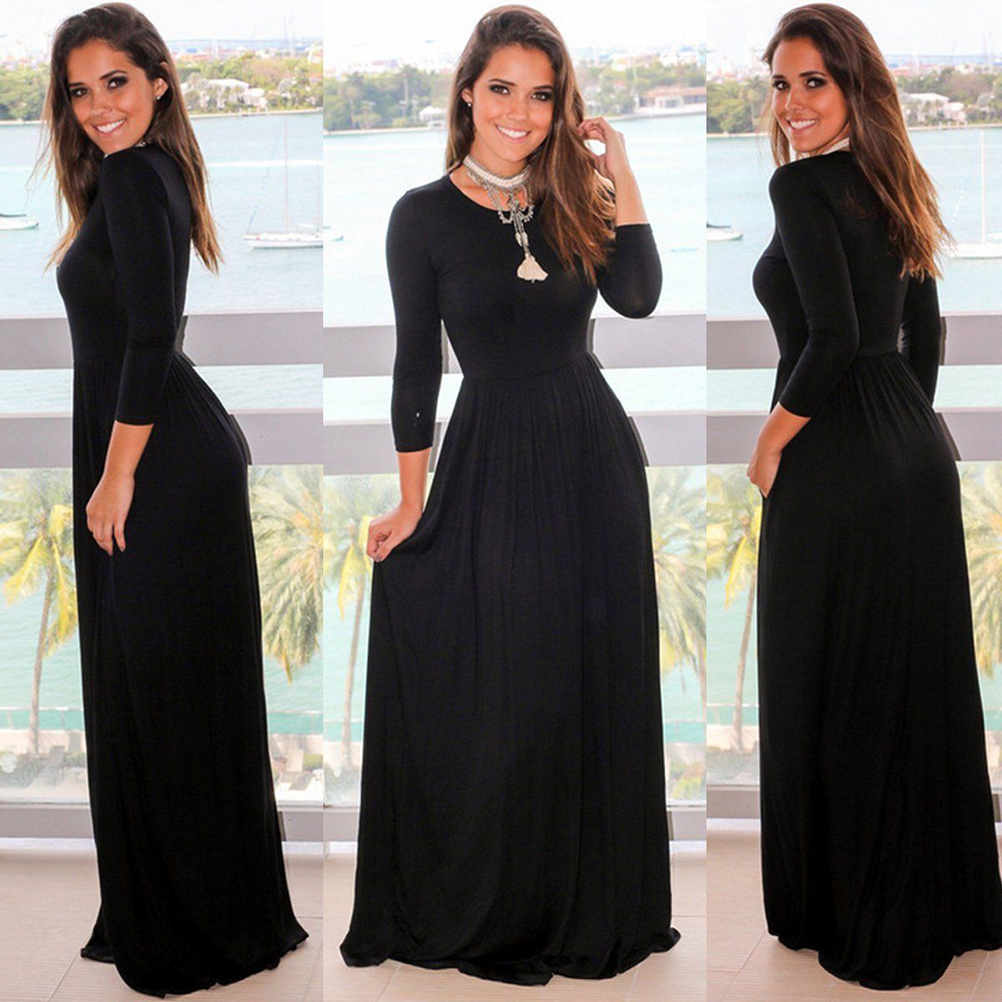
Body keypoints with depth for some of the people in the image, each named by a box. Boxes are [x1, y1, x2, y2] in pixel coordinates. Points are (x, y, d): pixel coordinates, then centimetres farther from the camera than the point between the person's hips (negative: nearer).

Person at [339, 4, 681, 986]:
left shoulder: (575, 197, 4)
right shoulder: (425, 215, -4)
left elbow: (638, 296, -13)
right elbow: (416, 364, -2)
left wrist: (615, 162, -12)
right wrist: (413, 504, -2)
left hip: (596, 456, 3)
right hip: (493, 462, -3)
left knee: (597, 687, 10)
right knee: (496, 698, 4)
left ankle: (596, 902, 26)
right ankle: (482, 912, 23)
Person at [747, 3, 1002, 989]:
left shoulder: (802, 185, -14)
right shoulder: (889, 184, 12)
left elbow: (833, 337, -23)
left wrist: (768, 448, -12)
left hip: (835, 467, -9)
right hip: (918, 455, 9)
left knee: (831, 691, 3)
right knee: (921, 682, 15)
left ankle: (859, 923, 14)